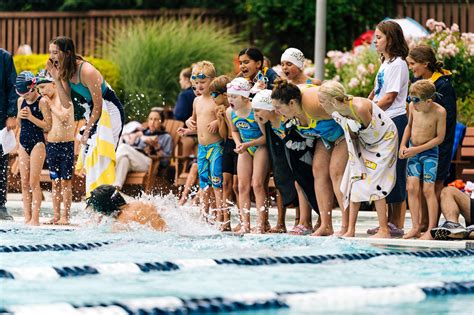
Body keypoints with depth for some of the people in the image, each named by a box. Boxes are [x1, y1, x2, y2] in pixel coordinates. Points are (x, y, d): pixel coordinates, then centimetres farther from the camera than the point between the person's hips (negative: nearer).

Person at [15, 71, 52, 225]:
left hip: (37, 143, -7)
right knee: (24, 184, 4)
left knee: (34, 183, -8)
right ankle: (27, 218, 5)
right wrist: (19, 116, -3)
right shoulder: (21, 101, 9)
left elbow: (48, 126, -13)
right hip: (23, 143, 7)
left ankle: (35, 219, -7)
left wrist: (31, 117, -19)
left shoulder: (42, 102, -10)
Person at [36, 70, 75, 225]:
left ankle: (66, 216, -2)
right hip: (51, 145, 5)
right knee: (55, 181, 7)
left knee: (65, 181, -3)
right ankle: (56, 215, 10)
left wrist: (51, 104, -12)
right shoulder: (44, 102, 9)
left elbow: (64, 117, -21)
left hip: (66, 144, -5)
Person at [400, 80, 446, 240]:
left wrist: (418, 149, -17)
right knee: (412, 188, -2)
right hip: (413, 151, 5)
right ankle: (415, 227, 2)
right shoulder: (413, 107, -4)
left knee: (428, 190, -8)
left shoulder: (439, 112, -18)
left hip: (429, 152, -5)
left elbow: (440, 137, -14)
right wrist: (403, 145, 4)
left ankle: (431, 230, -4)